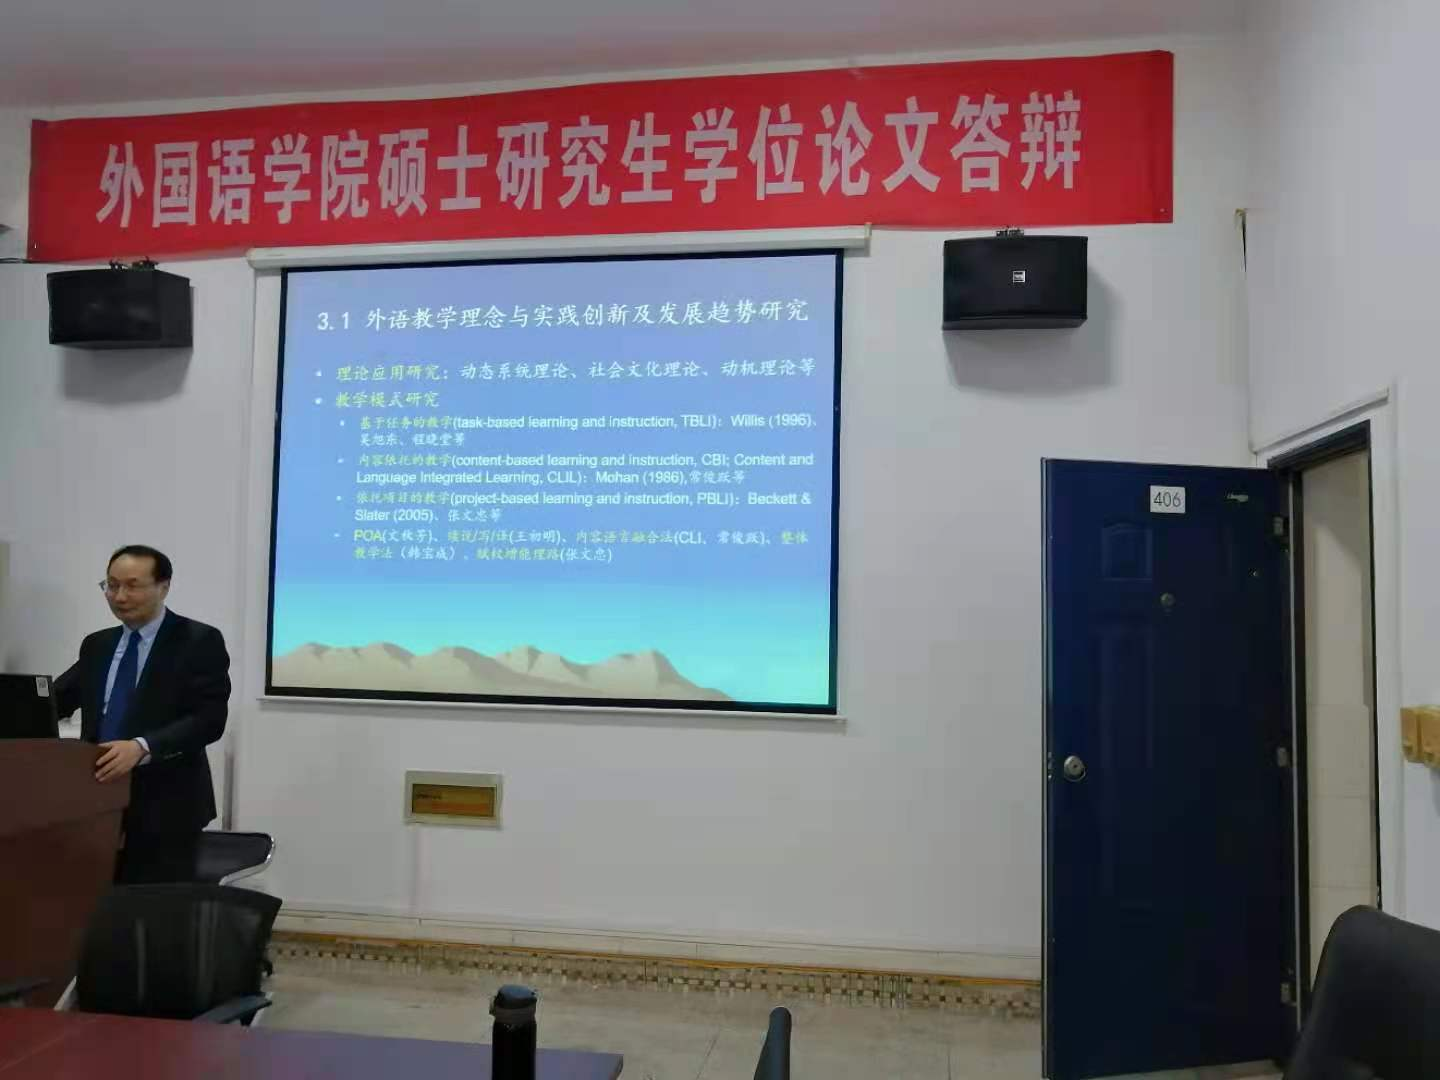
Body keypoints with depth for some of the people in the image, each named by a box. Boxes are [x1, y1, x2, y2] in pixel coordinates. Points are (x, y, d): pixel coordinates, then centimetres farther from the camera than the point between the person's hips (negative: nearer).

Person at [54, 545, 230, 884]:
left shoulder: (199, 641, -6)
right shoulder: (96, 645, 15)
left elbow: (210, 719, -15)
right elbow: (54, 699, 11)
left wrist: (142, 747, -27)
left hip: (165, 809, -5)